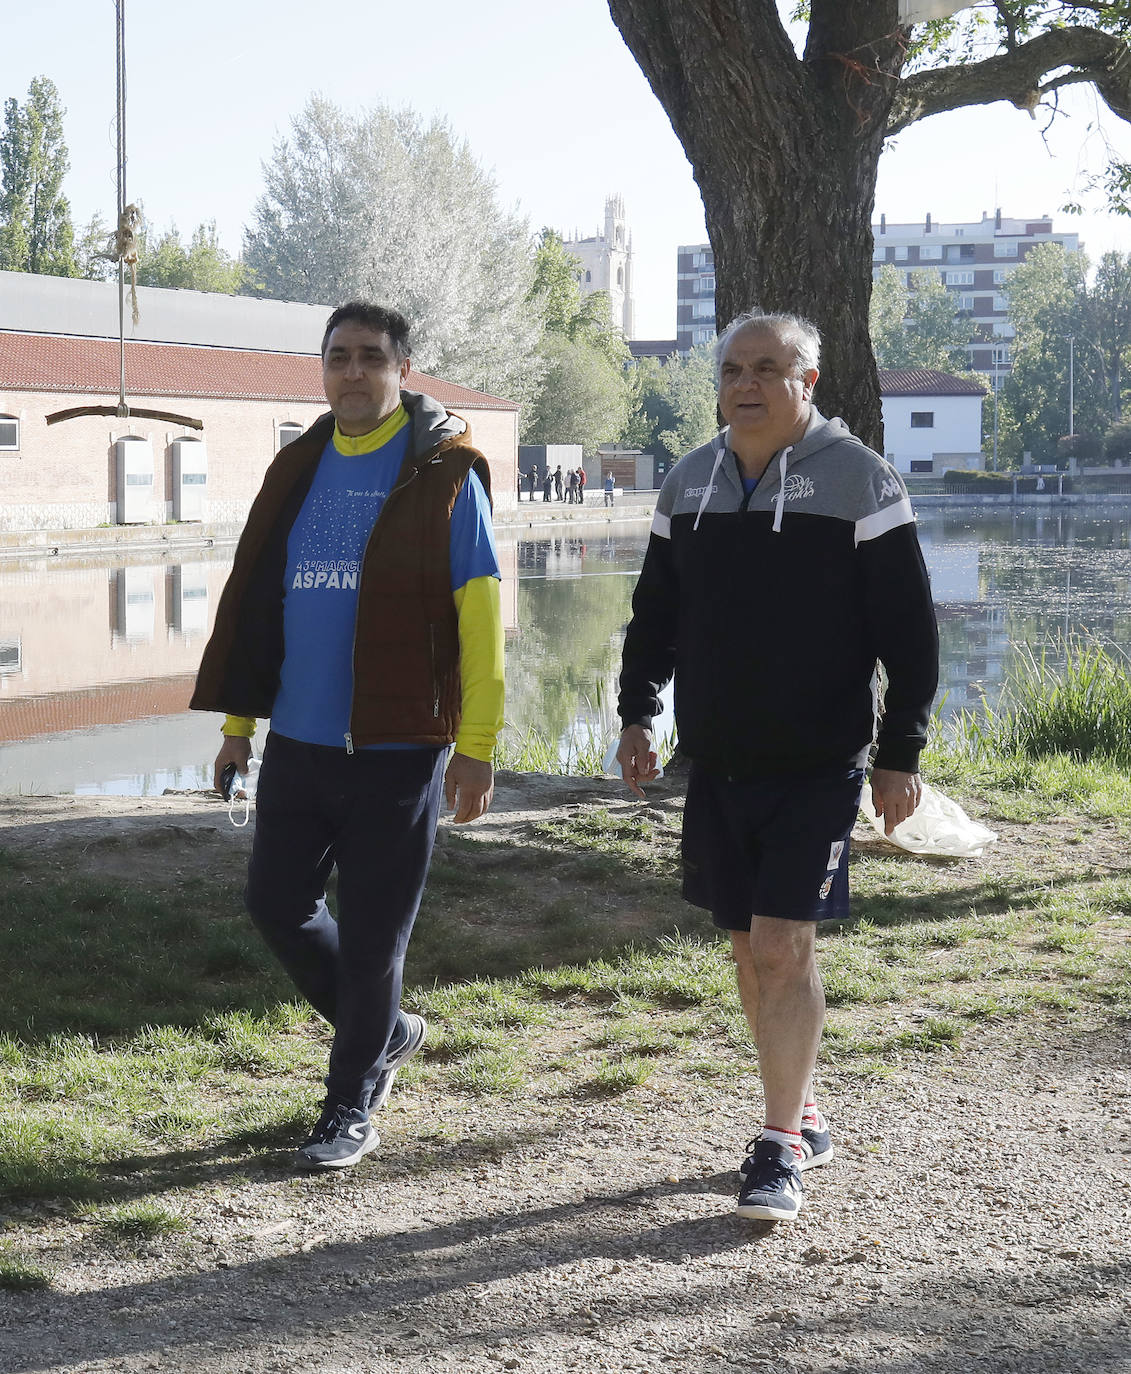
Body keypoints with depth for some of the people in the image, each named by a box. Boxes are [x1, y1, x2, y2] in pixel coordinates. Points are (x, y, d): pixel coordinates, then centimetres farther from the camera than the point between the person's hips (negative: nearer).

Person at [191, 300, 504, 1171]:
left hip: (396, 749, -6)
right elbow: (255, 599, 15)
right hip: (298, 742, 6)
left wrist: (476, 745, -14)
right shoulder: (301, 470, 11)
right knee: (277, 904, 11)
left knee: (371, 937, 1)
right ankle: (387, 1032, 33)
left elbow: (480, 620, -10)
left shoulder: (443, 473, -6)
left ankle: (352, 1107, 17)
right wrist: (238, 721, 13)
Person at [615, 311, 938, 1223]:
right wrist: (637, 712, 7)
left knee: (783, 946, -11)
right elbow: (656, 612, 19)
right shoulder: (689, 483, 8)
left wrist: (901, 753, -9)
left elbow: (910, 631, -6)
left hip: (817, 769, -5)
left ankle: (780, 1149, -3)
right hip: (718, 766, 5)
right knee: (751, 950, 11)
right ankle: (804, 1117, 26)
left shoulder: (859, 482, -7)